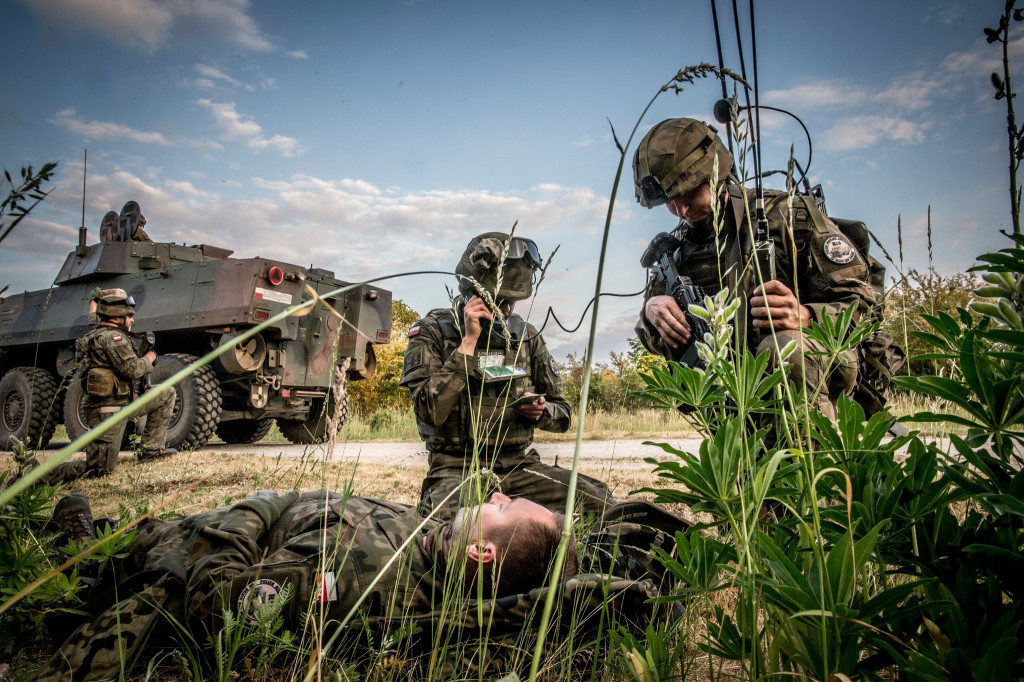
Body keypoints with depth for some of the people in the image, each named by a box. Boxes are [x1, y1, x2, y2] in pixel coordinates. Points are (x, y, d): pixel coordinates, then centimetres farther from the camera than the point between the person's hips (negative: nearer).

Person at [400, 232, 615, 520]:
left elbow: (561, 414, 18)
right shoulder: (431, 332, -1)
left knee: (600, 500, -18)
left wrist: (539, 411, -7)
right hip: (457, 466, -3)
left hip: (519, 464, 4)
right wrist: (469, 341, -16)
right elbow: (431, 411, -17)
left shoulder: (525, 334, 12)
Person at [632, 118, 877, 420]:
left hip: (813, 374, -4)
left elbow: (860, 303, -5)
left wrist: (806, 317, -27)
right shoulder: (676, 248, 11)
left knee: (784, 346, -35)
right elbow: (656, 341, 15)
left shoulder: (787, 216, -2)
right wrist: (651, 310, -9)